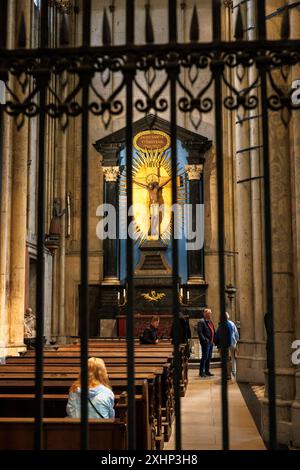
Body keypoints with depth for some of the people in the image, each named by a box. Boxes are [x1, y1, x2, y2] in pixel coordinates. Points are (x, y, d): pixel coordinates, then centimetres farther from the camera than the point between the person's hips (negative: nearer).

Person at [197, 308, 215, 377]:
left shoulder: (210, 321, 18)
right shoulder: (201, 321, -10)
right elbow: (199, 332, -18)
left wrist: (214, 339, 11)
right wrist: (204, 340, -23)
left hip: (211, 342, 9)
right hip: (206, 343, -9)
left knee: (209, 357, 12)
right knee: (205, 357, -6)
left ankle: (207, 371, 20)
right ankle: (201, 372, 0)